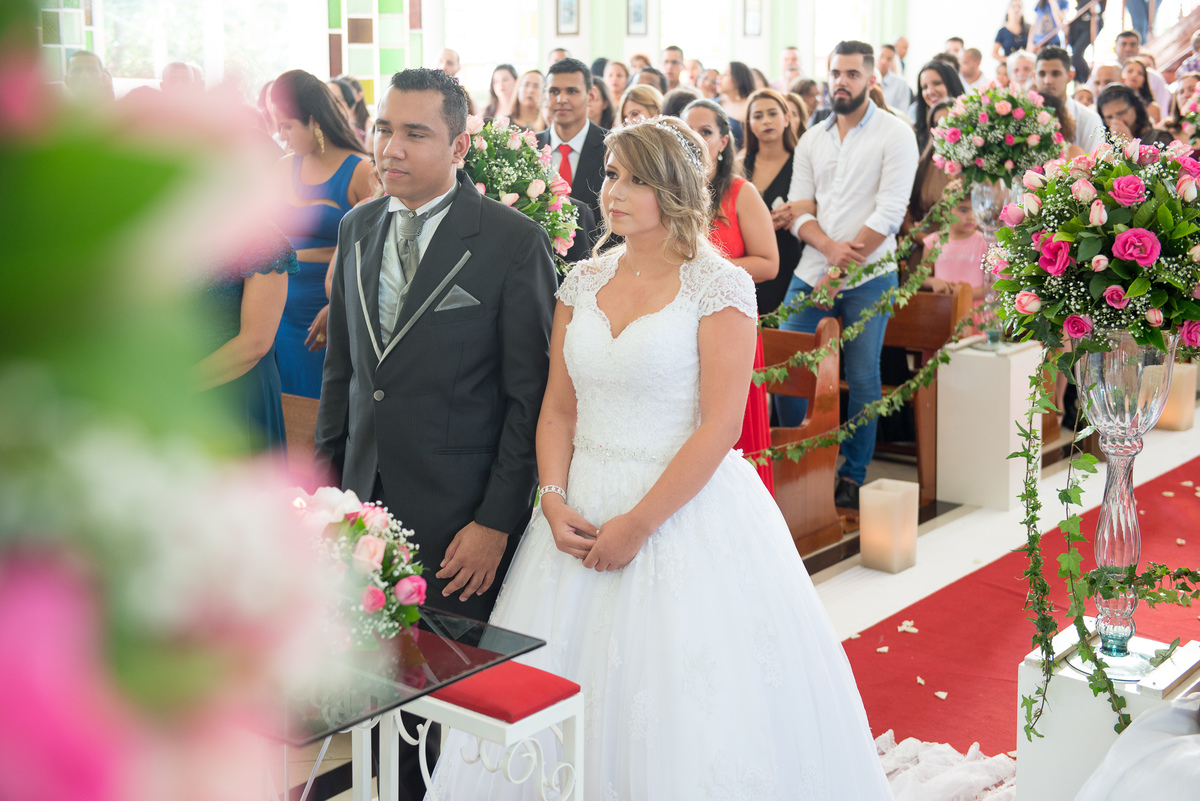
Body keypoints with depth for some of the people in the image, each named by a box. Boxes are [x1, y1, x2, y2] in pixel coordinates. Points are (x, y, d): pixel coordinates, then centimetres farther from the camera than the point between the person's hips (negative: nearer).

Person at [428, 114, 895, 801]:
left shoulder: (718, 286, -8)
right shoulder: (585, 281, 8)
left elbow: (720, 427, -14)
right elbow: (559, 409, 10)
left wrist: (638, 524, -16)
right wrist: (554, 501, -6)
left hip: (685, 510, -5)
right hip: (583, 513, 5)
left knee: (687, 713, 1)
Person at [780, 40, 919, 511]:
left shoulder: (895, 135, -1)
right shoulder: (812, 140, 14)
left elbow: (889, 213, -10)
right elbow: (798, 211, 7)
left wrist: (839, 270, -12)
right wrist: (828, 246, -15)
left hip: (867, 277, -4)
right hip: (811, 273, 4)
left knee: (862, 378, 0)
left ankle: (853, 476, 13)